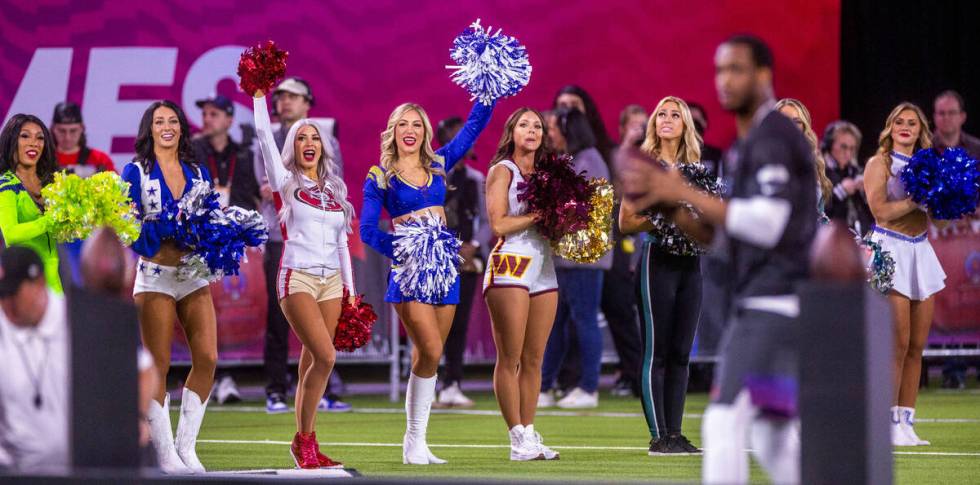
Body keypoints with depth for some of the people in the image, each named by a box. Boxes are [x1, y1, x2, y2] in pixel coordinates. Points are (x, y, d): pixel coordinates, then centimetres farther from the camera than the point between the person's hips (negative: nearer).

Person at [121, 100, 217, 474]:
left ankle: (186, 445, 7)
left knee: (207, 359, -5)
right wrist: (165, 231, -22)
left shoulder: (198, 172, 12)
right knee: (157, 367, -3)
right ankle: (165, 454, 3)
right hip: (156, 277, -4)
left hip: (195, 277, 4)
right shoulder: (136, 171, 0)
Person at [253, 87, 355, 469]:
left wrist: (349, 288, 15)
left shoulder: (334, 189, 16)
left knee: (312, 363, 3)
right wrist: (259, 94, -10)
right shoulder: (286, 183, 3)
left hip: (331, 281, 5)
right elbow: (264, 136, -7)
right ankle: (304, 439, -7)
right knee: (325, 357, -17)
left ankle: (305, 442, 6)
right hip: (298, 278, -5)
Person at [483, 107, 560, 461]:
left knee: (534, 360, 5)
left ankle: (529, 435, 8)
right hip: (510, 264, -6)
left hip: (544, 267, 6)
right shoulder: (502, 171, 1)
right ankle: (518, 440, -6)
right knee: (510, 358, -5)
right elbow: (498, 223, -10)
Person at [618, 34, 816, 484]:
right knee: (771, 434, 17)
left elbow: (766, 224, -22)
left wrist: (683, 192, -19)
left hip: (771, 305, -11)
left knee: (725, 421, -18)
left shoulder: (772, 138, -10)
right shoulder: (750, 143, 21)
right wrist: (667, 206, 4)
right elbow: (719, 234, 21)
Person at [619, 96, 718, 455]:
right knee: (656, 352, -5)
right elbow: (626, 222, -5)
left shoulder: (695, 169, 13)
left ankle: (675, 433, 9)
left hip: (690, 262, 5)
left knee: (681, 352, 6)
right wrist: (663, 219, -17)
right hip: (657, 260, -5)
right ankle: (658, 436, -6)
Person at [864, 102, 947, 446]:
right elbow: (881, 210, -13)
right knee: (898, 343, -11)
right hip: (891, 251, -6)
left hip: (921, 251, 6)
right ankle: (890, 425, -8)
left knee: (917, 345, 4)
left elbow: (934, 214, 14)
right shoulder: (879, 164, 0)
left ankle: (906, 422, 7)